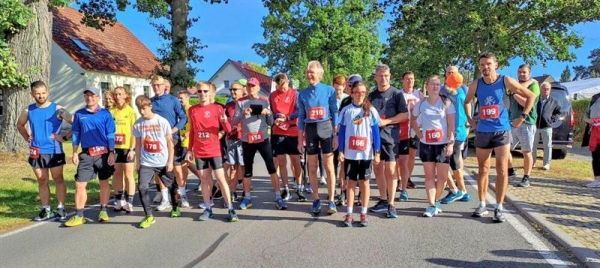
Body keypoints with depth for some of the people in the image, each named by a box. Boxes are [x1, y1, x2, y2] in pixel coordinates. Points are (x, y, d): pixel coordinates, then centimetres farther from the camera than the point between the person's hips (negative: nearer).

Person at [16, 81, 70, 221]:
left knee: (58, 179, 4)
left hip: (54, 151, -4)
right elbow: (20, 125, 23)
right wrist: (27, 138, 9)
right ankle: (46, 210, 18)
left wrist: (64, 137, -12)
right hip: (36, 152, 4)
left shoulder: (57, 109, -7)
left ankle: (61, 208, 10)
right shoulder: (28, 111, 5)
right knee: (42, 181, 10)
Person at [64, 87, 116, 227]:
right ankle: (79, 216, 6)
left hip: (103, 153, -2)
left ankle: (103, 211, 22)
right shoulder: (79, 114, 5)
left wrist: (111, 153, -7)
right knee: (80, 184, -2)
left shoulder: (105, 114, -2)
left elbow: (110, 135, -2)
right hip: (86, 154, 2)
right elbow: (76, 134, 9)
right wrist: (75, 153, 4)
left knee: (104, 182, 9)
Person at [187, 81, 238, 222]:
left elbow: (228, 129, -7)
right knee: (204, 179, 8)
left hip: (214, 150, -3)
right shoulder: (192, 110, 6)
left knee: (221, 178, -4)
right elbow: (192, 131, 13)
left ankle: (231, 209, 2)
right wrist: (189, 150, 12)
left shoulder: (217, 108, -4)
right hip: (199, 151, 3)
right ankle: (208, 209, 17)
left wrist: (225, 121, -28)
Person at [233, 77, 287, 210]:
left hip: (263, 139, 0)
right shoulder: (241, 102, 4)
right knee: (247, 170, 7)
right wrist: (243, 114, -19)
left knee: (271, 167, -3)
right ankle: (247, 198, 19)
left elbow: (270, 123, 8)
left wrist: (268, 113, -12)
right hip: (247, 140, 0)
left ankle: (278, 197, 3)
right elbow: (234, 122, -2)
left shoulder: (264, 101, 7)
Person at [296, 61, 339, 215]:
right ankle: (316, 200, 20)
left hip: (326, 129, -2)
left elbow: (334, 113, 1)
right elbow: (301, 118, 9)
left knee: (329, 167, 1)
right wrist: (300, 140, 7)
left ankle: (331, 201, 10)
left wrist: (336, 135, -3)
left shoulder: (329, 90, -1)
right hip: (310, 130, 2)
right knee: (312, 168, 7)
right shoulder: (302, 94, 5)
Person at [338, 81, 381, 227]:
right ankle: (349, 213, 12)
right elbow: (341, 132, 3)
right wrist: (340, 151, -1)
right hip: (350, 154, 0)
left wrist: (377, 152, -4)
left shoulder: (371, 111, 0)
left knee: (364, 183, 8)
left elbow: (376, 133, 0)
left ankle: (363, 213, 17)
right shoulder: (346, 111, 2)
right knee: (351, 182, 7)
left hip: (366, 154, 0)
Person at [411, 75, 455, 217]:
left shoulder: (446, 102, -3)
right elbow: (413, 120, 18)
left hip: (443, 144, -1)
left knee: (442, 176, 2)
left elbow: (451, 124, -6)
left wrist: (451, 143, -12)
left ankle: (436, 200, 24)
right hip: (426, 144, 2)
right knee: (429, 176, 4)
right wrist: (419, 133, 4)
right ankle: (431, 205, 8)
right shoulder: (421, 104, 3)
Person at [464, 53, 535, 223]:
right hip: (482, 132, 3)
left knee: (502, 170, -4)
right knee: (483, 170, 9)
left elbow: (531, 96, 2)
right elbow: (467, 102, 22)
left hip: (502, 131, -3)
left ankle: (499, 208, 4)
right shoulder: (475, 85, 2)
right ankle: (482, 205, 19)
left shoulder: (506, 81, -6)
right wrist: (470, 119, 11)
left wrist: (523, 117, -2)